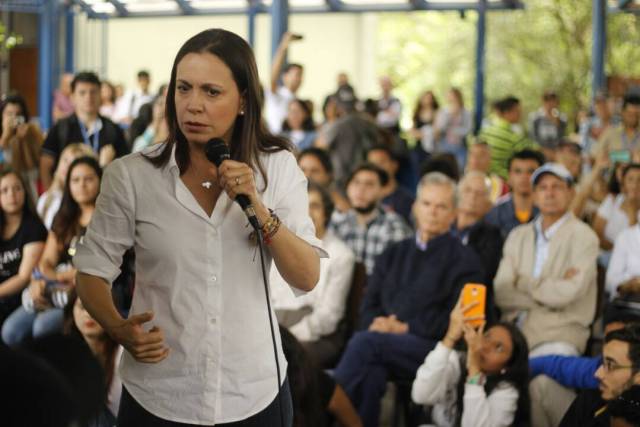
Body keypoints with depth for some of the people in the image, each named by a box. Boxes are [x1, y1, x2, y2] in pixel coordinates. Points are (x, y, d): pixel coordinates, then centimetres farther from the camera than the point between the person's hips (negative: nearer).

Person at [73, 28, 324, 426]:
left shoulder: (277, 167, -4)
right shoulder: (131, 175, -8)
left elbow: (307, 279, -8)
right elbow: (92, 270, -1)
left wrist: (259, 210, -22)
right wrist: (119, 329, -20)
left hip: (254, 394, 1)